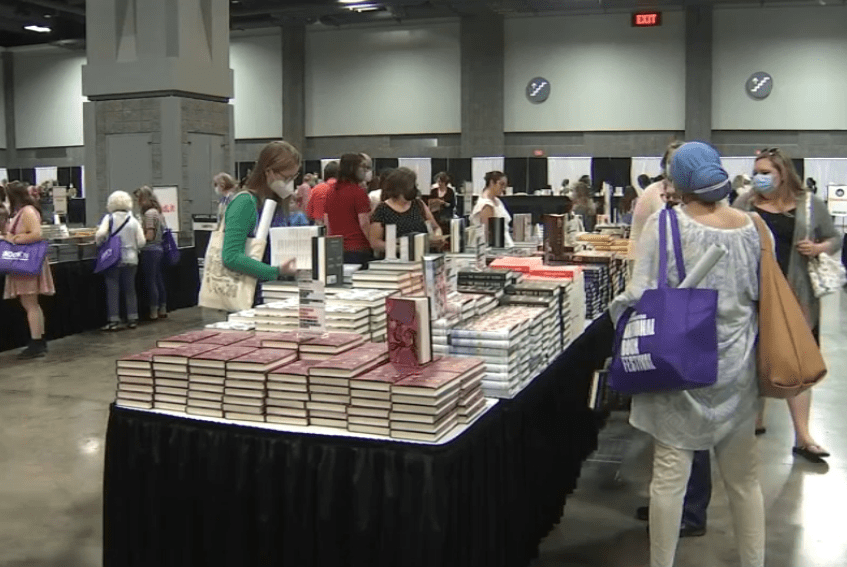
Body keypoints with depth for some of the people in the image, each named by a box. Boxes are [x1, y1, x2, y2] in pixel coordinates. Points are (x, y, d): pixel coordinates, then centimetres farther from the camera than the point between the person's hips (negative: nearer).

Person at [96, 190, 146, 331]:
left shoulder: (109, 218, -7)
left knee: (112, 290, 3)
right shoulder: (133, 221, 1)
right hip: (130, 260, 3)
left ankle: (114, 321, 2)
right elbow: (141, 242, -3)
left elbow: (100, 234, -20)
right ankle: (132, 318, 14)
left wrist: (99, 243, 1)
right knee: (130, 289, 12)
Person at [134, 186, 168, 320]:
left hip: (150, 250, -9)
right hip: (159, 249, 9)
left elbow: (149, 236, -18)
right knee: (159, 280, 13)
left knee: (151, 282, -2)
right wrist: (140, 233, 17)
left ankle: (154, 312, 2)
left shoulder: (149, 213, -14)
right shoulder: (158, 212, 12)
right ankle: (163, 310, 19)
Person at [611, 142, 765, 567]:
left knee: (669, 476, 6)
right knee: (744, 477, 16)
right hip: (735, 370, 4)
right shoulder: (751, 227, -2)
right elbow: (764, 296, 7)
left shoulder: (664, 225, -13)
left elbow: (642, 296, -17)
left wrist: (618, 307, 1)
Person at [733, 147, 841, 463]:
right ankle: (755, 419, 29)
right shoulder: (744, 204, 3)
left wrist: (820, 248, -11)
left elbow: (835, 239, 9)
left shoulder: (810, 205, 1)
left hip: (795, 296, -1)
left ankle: (803, 437, 4)